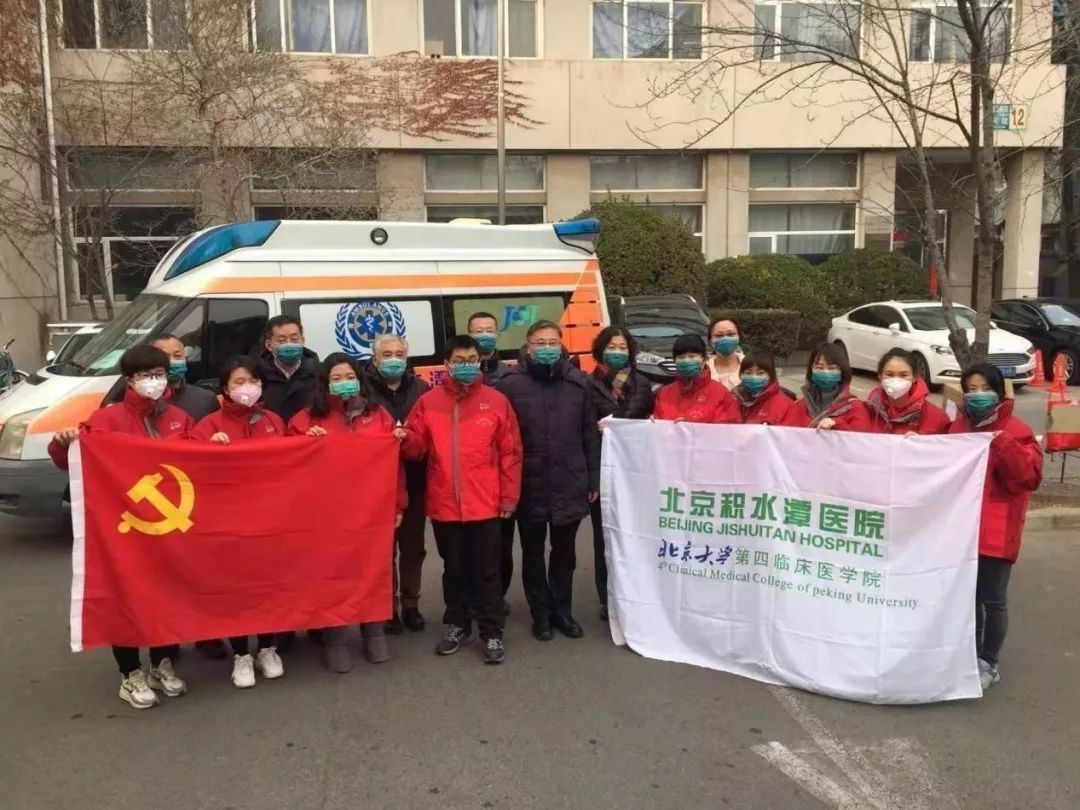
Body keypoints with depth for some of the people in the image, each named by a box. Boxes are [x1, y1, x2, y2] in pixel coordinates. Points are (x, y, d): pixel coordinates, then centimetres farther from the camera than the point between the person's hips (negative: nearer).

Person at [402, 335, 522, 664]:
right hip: (444, 505, 2)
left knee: (487, 570, 7)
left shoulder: (496, 401, -2)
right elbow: (417, 448, 4)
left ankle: (492, 632, 18)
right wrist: (405, 439, -19)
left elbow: (511, 453, -1)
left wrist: (509, 497, -2)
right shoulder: (429, 402, 2)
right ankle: (457, 625, 32)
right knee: (454, 569, 16)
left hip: (485, 504, -2)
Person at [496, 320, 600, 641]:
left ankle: (562, 611, 32)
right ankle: (541, 615, 28)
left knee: (564, 552, 16)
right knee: (533, 553, 12)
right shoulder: (511, 384, -7)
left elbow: (590, 435, 5)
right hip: (529, 486, -2)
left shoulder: (579, 383, 3)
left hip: (569, 485, 2)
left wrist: (594, 480, 3)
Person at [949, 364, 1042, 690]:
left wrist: (1004, 446, -29)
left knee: (992, 599, 3)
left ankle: (988, 664, 19)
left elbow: (1030, 478, -17)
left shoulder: (1015, 432, -8)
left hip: (996, 531, -5)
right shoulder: (957, 427, 9)